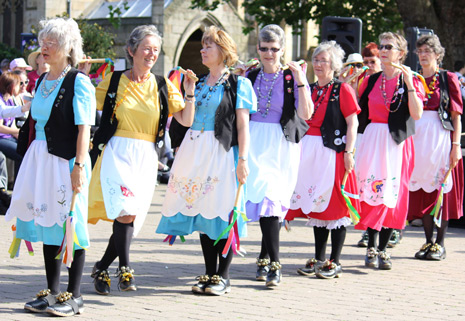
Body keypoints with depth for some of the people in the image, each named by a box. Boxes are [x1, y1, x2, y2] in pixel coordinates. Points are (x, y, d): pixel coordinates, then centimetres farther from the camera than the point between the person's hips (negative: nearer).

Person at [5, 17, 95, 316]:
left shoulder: (78, 82, -8)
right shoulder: (42, 81, 14)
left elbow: (83, 128, -14)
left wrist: (79, 165, -20)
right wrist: (31, 161, 16)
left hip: (66, 160, -8)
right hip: (40, 158, 8)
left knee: (70, 224, -3)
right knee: (47, 222, 10)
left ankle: (74, 296, 4)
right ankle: (53, 292, 19)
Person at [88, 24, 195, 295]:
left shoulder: (162, 86, 8)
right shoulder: (114, 80, 4)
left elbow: (187, 121, 3)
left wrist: (190, 93, -9)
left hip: (146, 158, 3)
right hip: (117, 153, -3)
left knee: (129, 218, 0)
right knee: (126, 212, -22)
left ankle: (102, 268, 17)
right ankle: (125, 268, -12)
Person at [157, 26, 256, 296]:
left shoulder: (237, 84, -1)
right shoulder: (198, 84, 17)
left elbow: (243, 124, -8)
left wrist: (243, 159, -14)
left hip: (222, 152, -6)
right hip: (195, 151, 6)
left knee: (221, 212, -7)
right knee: (202, 212, 7)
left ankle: (223, 277, 0)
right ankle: (209, 274, 13)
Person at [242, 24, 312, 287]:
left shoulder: (292, 77, 1)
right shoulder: (250, 77, 11)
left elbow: (305, 113, -10)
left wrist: (300, 82, -18)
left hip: (281, 145, -3)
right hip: (255, 142, 3)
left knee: (271, 197, -13)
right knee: (261, 194, -4)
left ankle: (268, 260, -8)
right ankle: (272, 261, 3)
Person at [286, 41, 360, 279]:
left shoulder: (342, 90, -5)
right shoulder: (310, 89, 14)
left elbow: (353, 123, -9)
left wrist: (348, 152, -16)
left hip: (333, 151, -6)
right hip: (310, 151, 7)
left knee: (335, 205, -4)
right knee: (316, 204, 10)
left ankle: (334, 262, 1)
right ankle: (319, 259, 18)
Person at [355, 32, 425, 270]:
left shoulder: (411, 81, 2)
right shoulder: (370, 81, 12)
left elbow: (417, 114, -11)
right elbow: (357, 111, 12)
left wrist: (408, 84, -15)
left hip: (397, 142, -2)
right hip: (371, 142, 2)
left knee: (392, 194, -3)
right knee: (371, 193, -5)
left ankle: (382, 249, 5)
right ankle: (371, 248, 2)